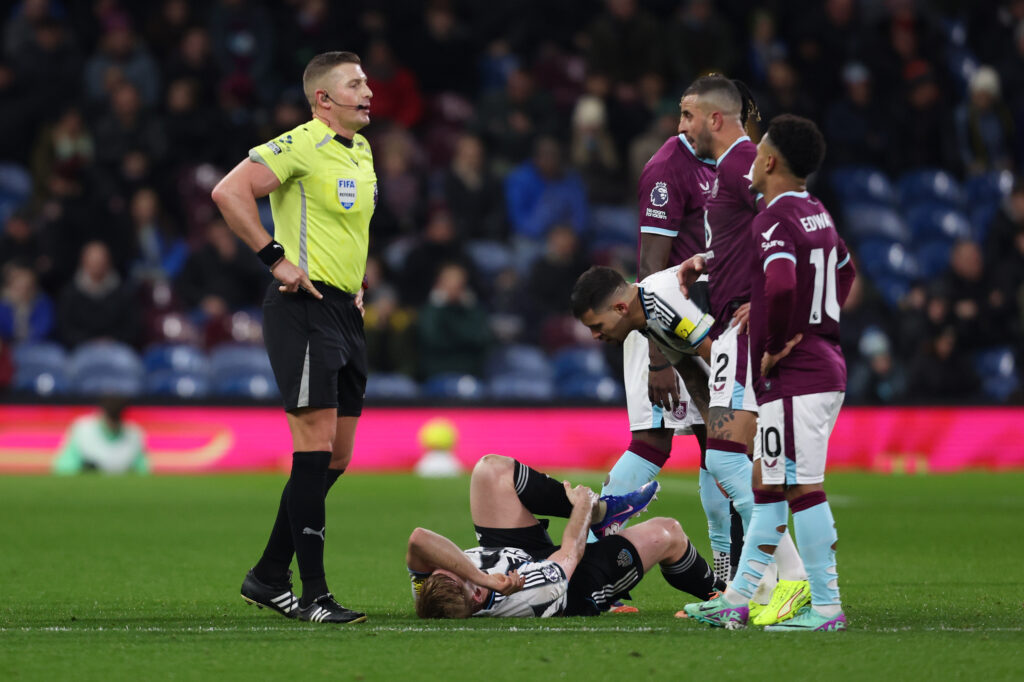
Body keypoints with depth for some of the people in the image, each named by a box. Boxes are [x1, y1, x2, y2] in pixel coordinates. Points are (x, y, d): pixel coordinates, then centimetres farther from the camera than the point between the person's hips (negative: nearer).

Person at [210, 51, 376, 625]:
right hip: (304, 310, -9)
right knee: (316, 447, -13)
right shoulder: (301, 146, -10)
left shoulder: (362, 151, 17)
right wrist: (277, 259, -19)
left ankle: (268, 578, 19)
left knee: (337, 458, 9)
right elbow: (229, 192, -20)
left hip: (346, 313, 9)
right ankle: (314, 595, -12)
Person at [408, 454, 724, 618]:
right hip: (578, 588, -4)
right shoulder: (535, 595, -47)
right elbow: (571, 552, -26)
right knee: (666, 534, 5)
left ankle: (600, 509, 20)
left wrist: (485, 577, -57)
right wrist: (581, 505, -6)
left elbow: (419, 539, -56)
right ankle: (718, 592, 37)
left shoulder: (427, 593, -41)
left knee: (492, 469, 1)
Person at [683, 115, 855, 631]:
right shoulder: (818, 216, 14)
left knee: (801, 488, -6)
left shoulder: (775, 222, -17)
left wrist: (773, 348, -20)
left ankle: (826, 606, -5)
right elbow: (845, 273, 31)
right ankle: (738, 599, 19)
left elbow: (781, 287, -34)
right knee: (767, 484, 14)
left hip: (792, 376, -10)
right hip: (825, 366, 10)